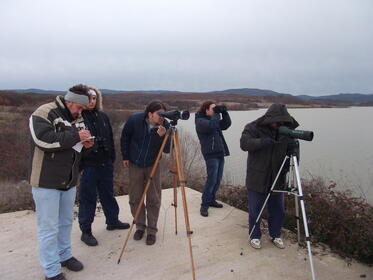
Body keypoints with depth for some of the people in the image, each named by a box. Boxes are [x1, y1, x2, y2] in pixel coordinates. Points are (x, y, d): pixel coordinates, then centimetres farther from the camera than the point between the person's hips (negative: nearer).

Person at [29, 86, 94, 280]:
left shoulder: (72, 118, 14)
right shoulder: (44, 113, -12)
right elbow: (44, 140, -26)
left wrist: (82, 143, 4)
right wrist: (76, 137, -21)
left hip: (68, 180, 8)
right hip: (46, 181, -7)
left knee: (66, 222, 18)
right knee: (49, 228, 1)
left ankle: (64, 255, 36)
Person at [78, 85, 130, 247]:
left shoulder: (103, 116, 9)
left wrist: (112, 158, 11)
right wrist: (78, 165, -14)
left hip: (105, 164, 5)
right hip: (88, 165, -5)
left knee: (108, 194, 18)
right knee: (88, 198, 5)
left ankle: (112, 221, 35)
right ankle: (86, 231, 18)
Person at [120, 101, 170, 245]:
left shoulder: (165, 126, -17)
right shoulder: (134, 119, -17)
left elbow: (167, 150, -16)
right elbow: (125, 137, 1)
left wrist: (163, 136, -33)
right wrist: (125, 157, 4)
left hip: (152, 165, 0)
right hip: (135, 164, 0)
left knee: (154, 199, 2)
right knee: (135, 198, 7)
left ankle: (152, 230, 17)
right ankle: (140, 226, 26)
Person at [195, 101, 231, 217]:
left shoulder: (213, 119, 18)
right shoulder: (200, 121, -7)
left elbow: (226, 124, 14)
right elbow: (212, 125, -26)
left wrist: (224, 112, 3)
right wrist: (216, 113, -13)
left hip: (220, 153, 8)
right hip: (211, 154, -8)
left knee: (218, 179, 9)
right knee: (212, 179, -11)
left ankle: (211, 200, 23)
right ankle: (204, 205, -2)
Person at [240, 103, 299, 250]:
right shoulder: (253, 128, -10)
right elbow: (244, 143, -25)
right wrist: (263, 142, -37)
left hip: (277, 178, 4)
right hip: (257, 178, -4)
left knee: (278, 210, 14)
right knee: (255, 210, 7)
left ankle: (275, 235, 35)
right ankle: (254, 236, 27)